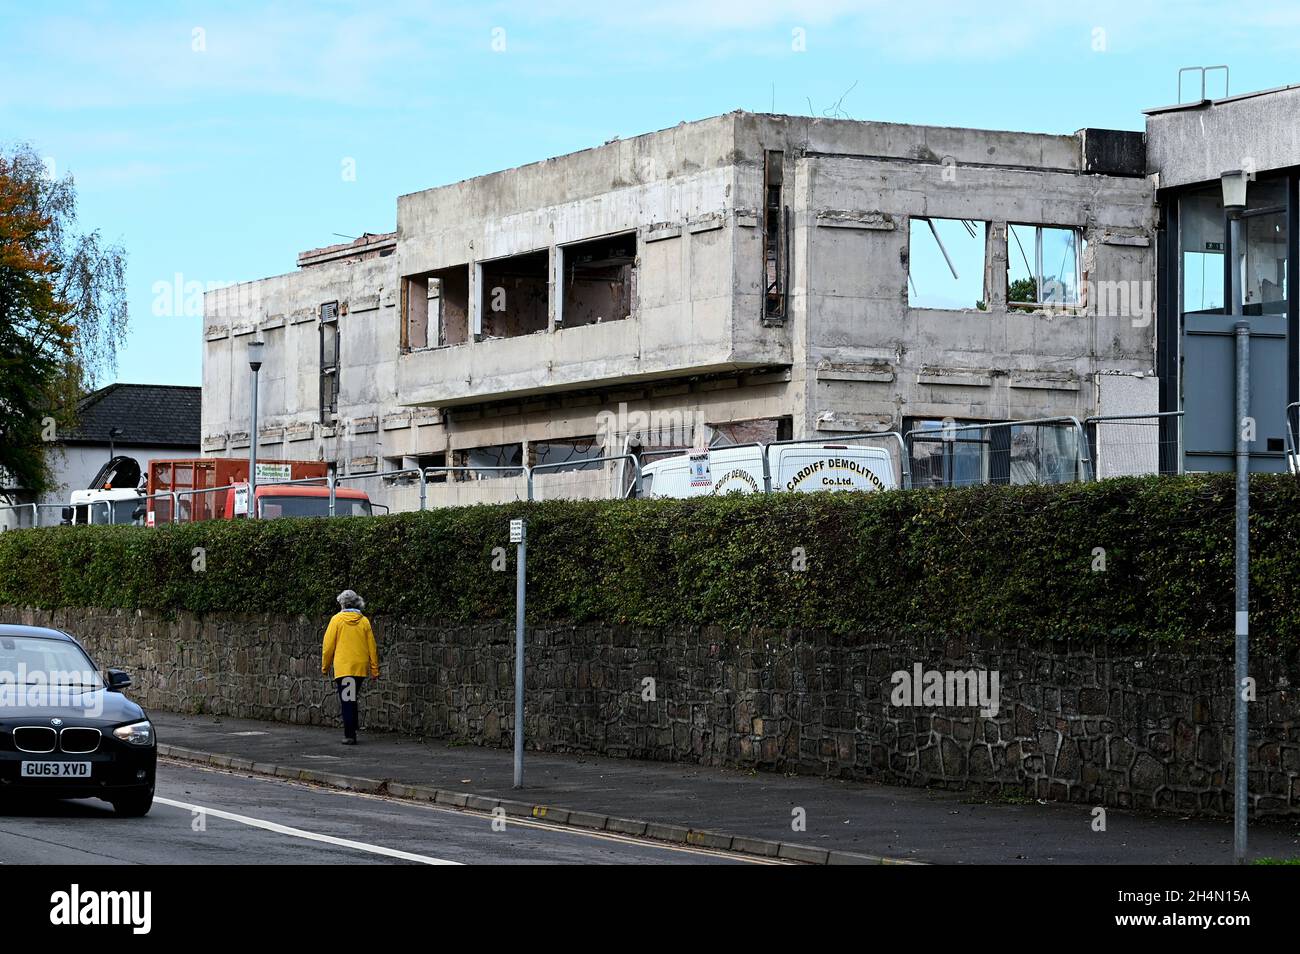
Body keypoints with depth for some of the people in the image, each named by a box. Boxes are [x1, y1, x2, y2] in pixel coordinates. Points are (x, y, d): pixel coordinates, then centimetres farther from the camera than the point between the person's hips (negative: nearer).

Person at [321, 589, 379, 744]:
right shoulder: (364, 621, 5)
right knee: (351, 699, 17)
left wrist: (325, 666, 8)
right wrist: (374, 670, 12)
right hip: (360, 667, 3)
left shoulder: (337, 619, -3)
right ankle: (351, 732, 18)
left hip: (343, 666, -3)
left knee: (347, 702, -3)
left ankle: (350, 736, -10)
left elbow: (328, 645, -2)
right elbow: (372, 648, 6)